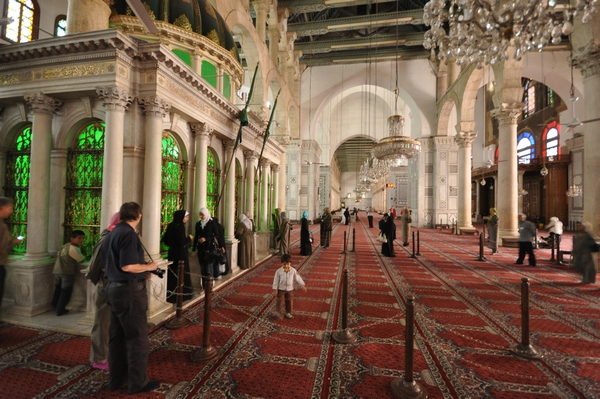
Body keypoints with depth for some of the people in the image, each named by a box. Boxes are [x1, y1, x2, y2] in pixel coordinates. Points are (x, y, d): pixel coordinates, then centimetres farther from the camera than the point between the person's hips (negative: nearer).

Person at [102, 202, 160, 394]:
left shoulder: (111, 234, 11)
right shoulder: (128, 234, -19)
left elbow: (112, 264, 16)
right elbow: (127, 266, -26)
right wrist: (149, 267, -10)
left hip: (115, 288, 10)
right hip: (129, 291, -9)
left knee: (117, 336, 18)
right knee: (137, 337, 4)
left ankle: (116, 378, 31)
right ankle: (138, 382, 16)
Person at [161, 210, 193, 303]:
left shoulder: (171, 225, 6)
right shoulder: (179, 226, -19)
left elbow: (165, 240, 12)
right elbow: (182, 242, -24)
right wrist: (189, 238, -7)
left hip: (172, 253, 8)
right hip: (180, 254, -8)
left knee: (173, 273, 16)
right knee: (181, 273, 3)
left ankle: (170, 294, 25)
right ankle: (180, 294, 12)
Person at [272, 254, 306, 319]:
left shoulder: (293, 271, -12)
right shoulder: (278, 271, -16)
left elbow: (297, 278, -3)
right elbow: (276, 280, -8)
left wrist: (302, 285, -2)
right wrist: (275, 289, -7)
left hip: (290, 289, 2)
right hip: (281, 289, -2)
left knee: (289, 301, 12)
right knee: (280, 301, 3)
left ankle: (288, 313, 31)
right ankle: (280, 313, 20)